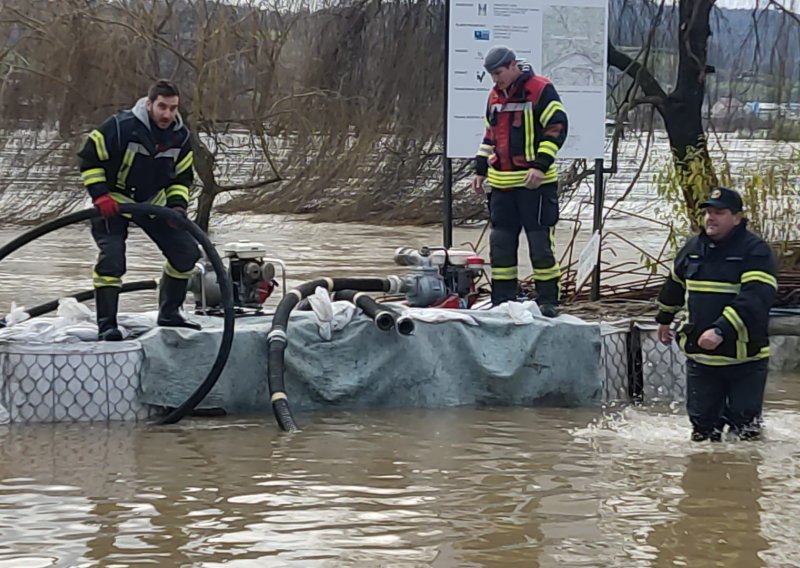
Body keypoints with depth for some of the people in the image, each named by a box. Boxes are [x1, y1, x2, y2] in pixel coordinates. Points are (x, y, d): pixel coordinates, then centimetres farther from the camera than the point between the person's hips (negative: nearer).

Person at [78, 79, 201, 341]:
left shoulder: (180, 137, -8)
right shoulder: (120, 127, -26)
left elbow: (182, 176, 7)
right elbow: (89, 158, -15)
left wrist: (178, 204, -10)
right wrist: (100, 195, -22)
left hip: (153, 202, 5)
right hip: (114, 202, -5)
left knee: (187, 251, 1)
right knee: (111, 258, -21)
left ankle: (169, 313, 16)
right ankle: (106, 325, -13)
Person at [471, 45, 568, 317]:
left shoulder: (541, 90, -8)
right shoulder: (495, 96, 15)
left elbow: (557, 128, -12)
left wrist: (540, 165, -19)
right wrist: (480, 170, 18)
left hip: (534, 182, -7)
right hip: (501, 182, 7)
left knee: (540, 241, -5)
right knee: (501, 242, 7)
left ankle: (548, 301, 0)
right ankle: (502, 301, 13)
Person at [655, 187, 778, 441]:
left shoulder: (757, 252, -12)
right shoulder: (693, 248, 8)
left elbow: (755, 299, -26)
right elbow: (675, 284, 27)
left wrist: (721, 330, -35)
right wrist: (664, 319, 39)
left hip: (744, 359, -5)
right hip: (699, 356, 5)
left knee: (745, 428, 0)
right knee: (702, 423, 8)